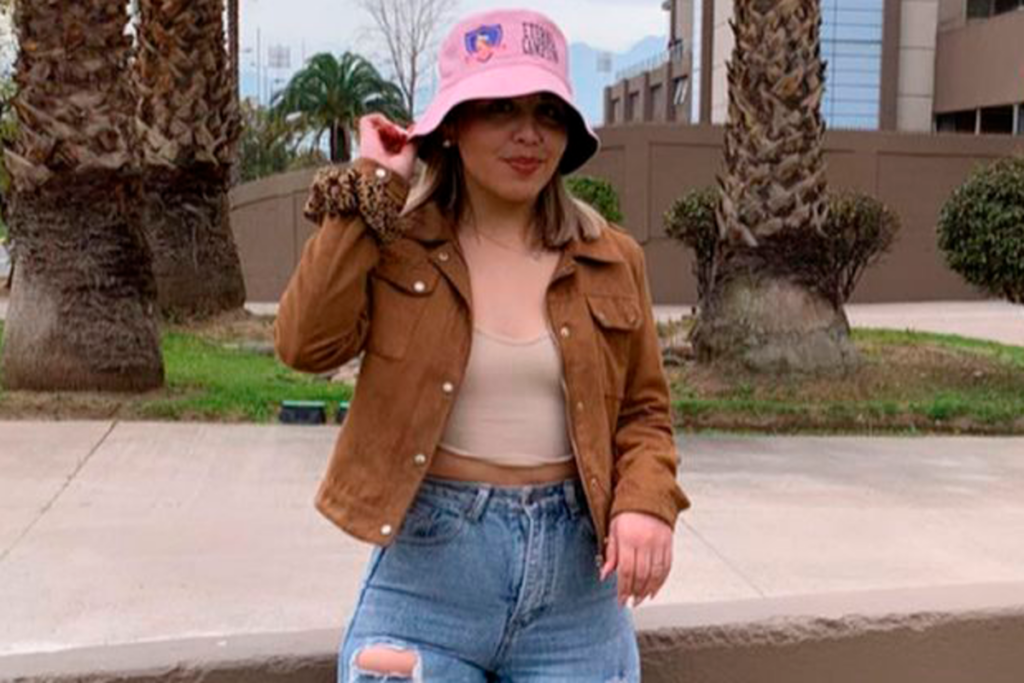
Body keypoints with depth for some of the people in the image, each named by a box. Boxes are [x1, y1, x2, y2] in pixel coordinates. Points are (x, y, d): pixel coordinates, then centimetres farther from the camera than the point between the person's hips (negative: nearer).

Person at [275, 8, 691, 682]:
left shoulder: (611, 260, 5)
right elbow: (307, 343, -17)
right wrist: (373, 186, -12)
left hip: (575, 575, 2)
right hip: (427, 560, -2)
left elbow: (643, 411, 10)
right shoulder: (394, 243, -1)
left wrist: (646, 502, -10)